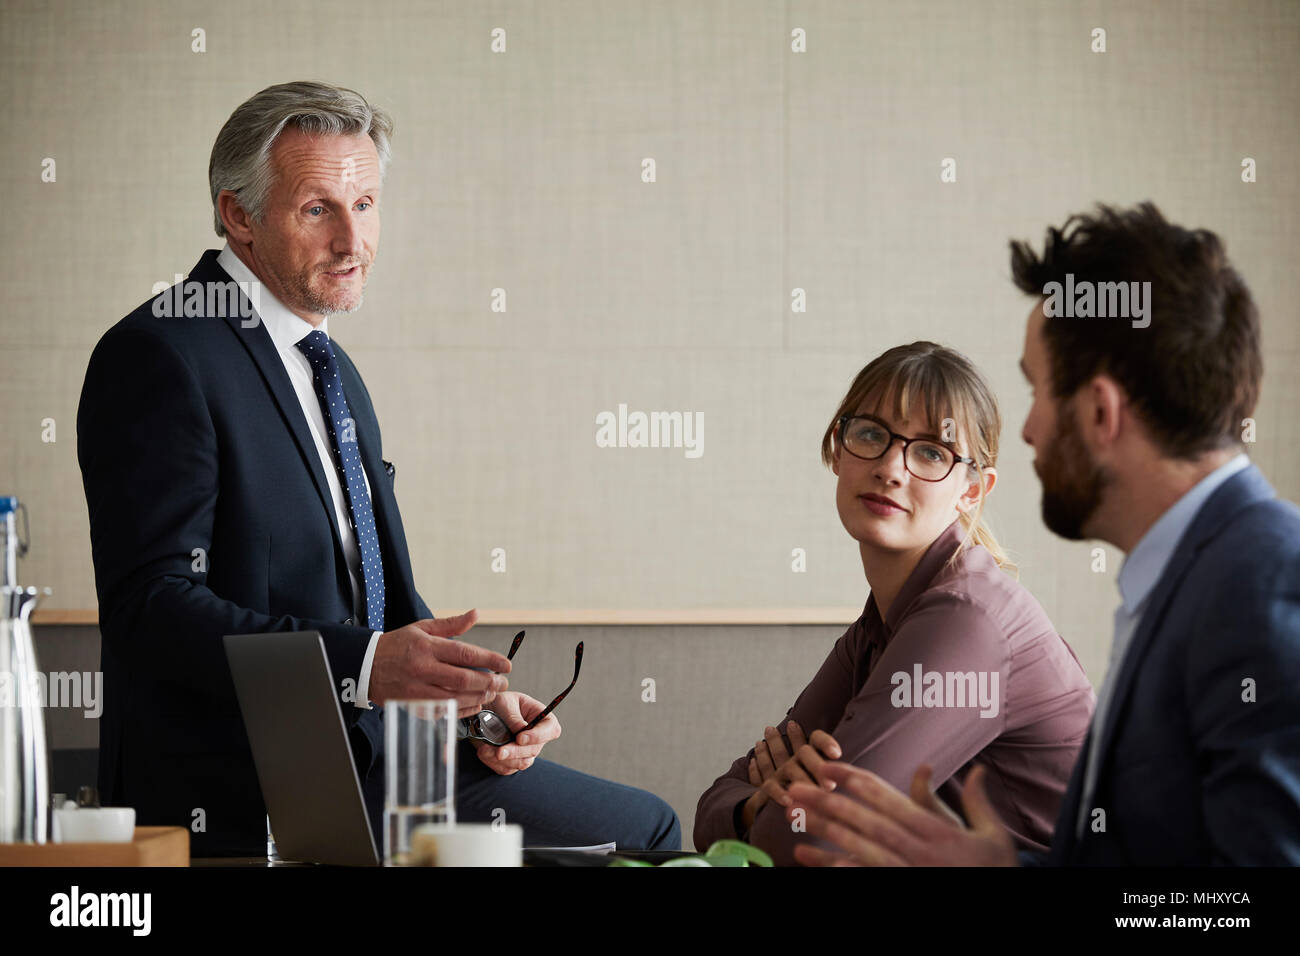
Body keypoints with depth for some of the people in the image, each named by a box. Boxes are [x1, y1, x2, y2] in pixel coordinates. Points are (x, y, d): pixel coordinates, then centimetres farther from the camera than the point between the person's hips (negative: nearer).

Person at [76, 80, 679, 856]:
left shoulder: (337, 374, 19)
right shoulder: (161, 357, -10)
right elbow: (151, 605, -19)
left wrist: (477, 689, 2)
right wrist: (365, 663, -29)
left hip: (369, 761, 9)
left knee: (643, 827, 3)